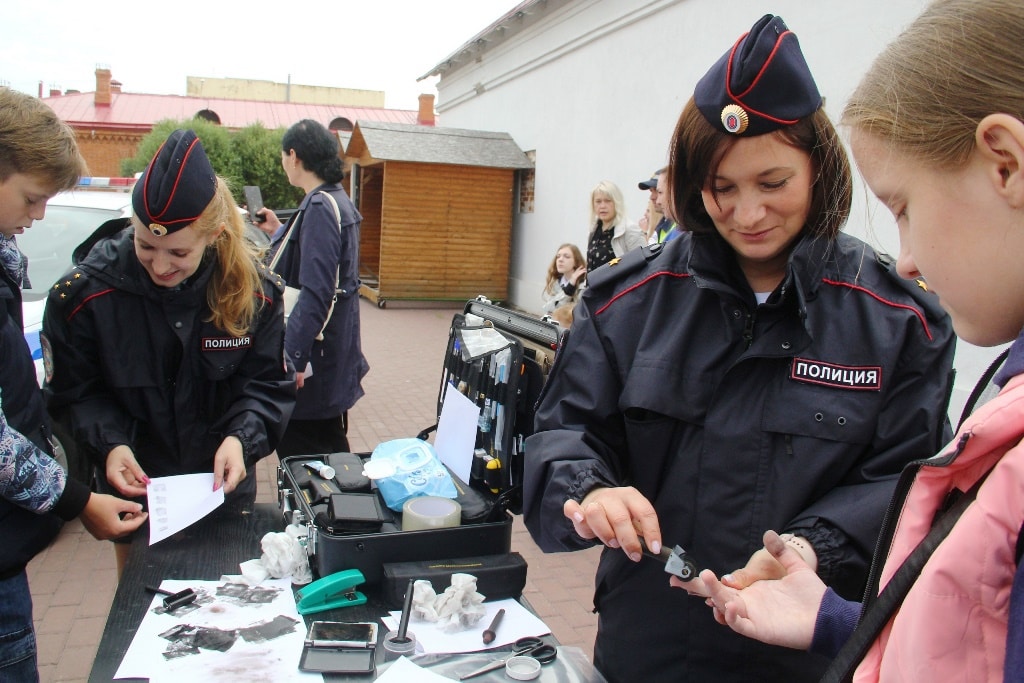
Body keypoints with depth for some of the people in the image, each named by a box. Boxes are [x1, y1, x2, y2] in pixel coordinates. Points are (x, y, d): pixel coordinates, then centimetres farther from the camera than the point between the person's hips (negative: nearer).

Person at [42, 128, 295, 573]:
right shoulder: (86, 292, -16)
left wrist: (242, 437, -25)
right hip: (133, 487, 0)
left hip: (225, 486, 1)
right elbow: (75, 392, -7)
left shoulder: (255, 290, -15)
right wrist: (109, 443, -24)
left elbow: (269, 383, -8)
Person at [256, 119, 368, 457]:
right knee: (331, 451, 19)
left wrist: (292, 359, -25)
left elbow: (315, 293, -25)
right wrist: (280, 232, 30)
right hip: (333, 356, 10)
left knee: (298, 450, -1)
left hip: (314, 365, -10)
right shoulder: (338, 201, 12)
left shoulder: (320, 207, -18)